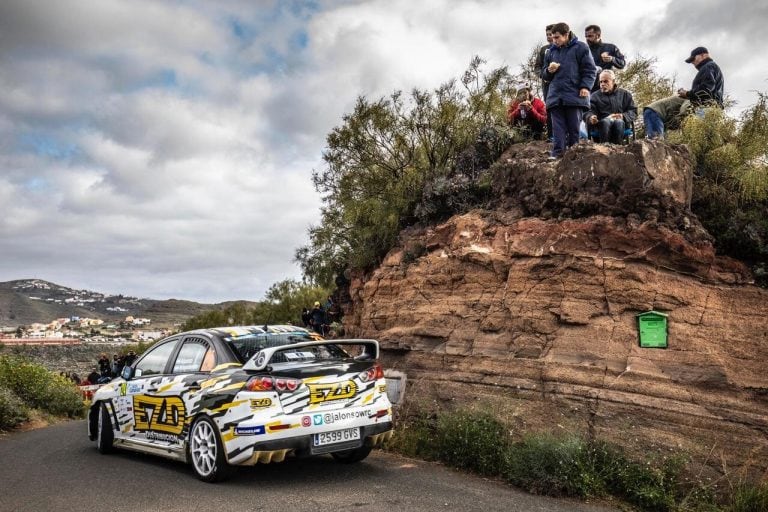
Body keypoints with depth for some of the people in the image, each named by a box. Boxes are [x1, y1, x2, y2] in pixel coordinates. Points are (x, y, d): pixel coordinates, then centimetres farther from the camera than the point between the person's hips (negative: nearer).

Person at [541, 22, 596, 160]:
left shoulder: (580, 48, 5)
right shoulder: (552, 51, 19)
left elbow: (589, 70, 0)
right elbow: (544, 74, 23)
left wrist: (585, 86, -13)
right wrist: (549, 71, 0)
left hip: (575, 95, -4)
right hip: (555, 96, 4)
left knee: (574, 127, -2)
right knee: (558, 127, -3)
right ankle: (557, 152, -7)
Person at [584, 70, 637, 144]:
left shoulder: (625, 94, 22)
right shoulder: (595, 96, 19)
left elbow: (633, 111, 14)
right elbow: (588, 112, 4)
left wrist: (623, 116, -9)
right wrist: (591, 118, -23)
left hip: (621, 122, 1)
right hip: (602, 124, -1)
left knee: (619, 122, -37)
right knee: (605, 121, -38)